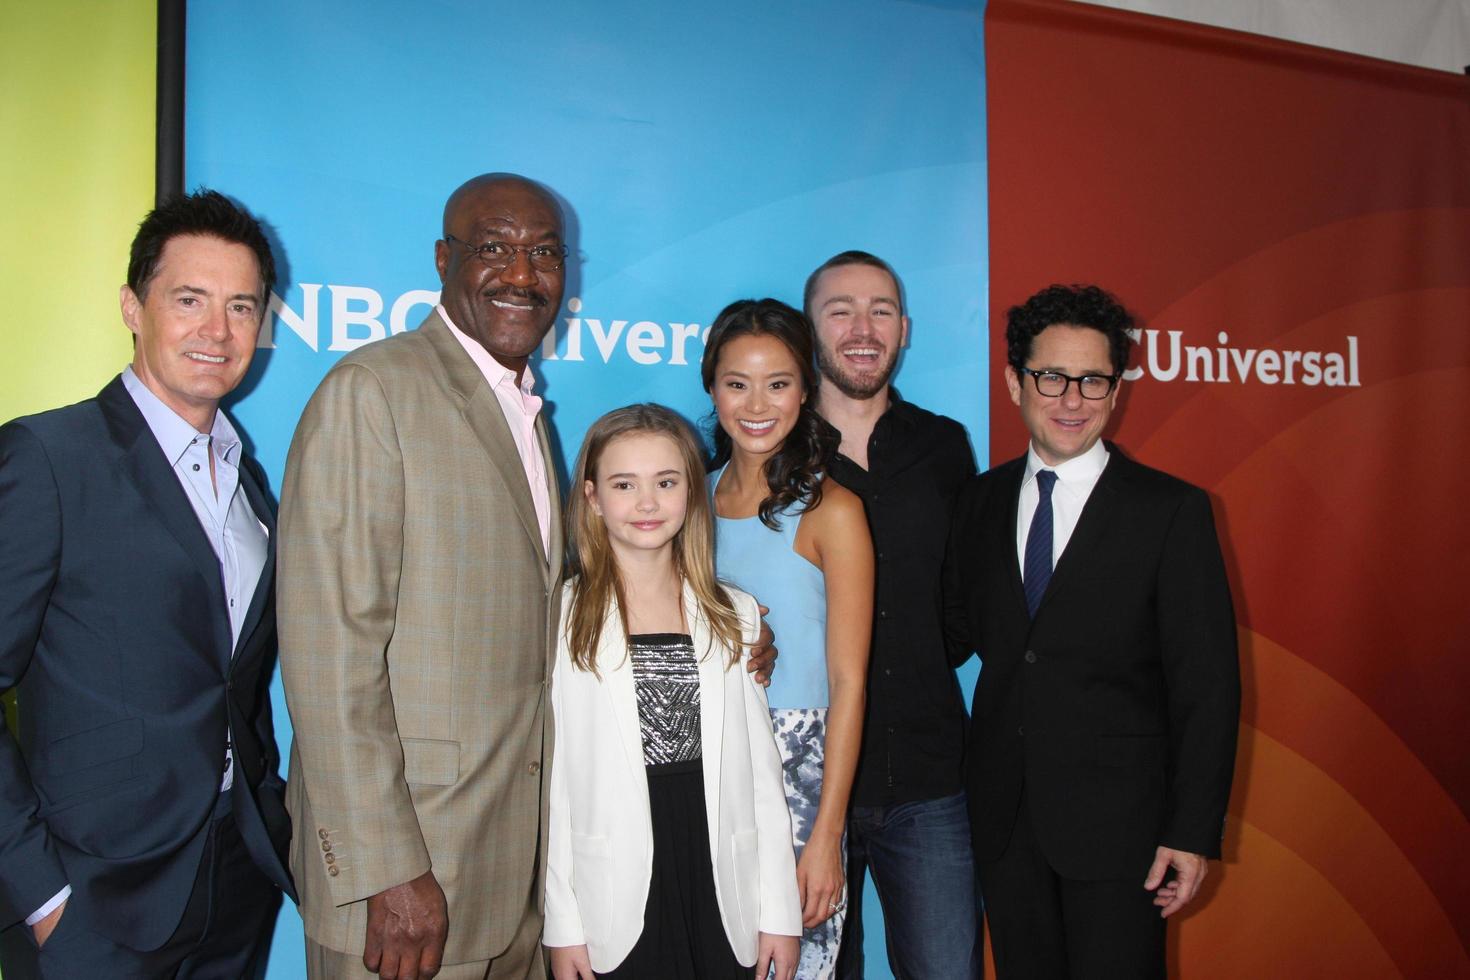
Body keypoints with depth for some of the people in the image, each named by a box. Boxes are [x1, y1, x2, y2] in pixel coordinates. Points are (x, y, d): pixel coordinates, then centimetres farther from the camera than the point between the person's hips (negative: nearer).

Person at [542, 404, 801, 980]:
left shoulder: (735, 617, 5)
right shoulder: (560, 619, -4)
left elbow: (761, 771, 5)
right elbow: (548, 780, -3)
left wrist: (779, 912, 4)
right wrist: (562, 924, -4)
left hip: (722, 903, 2)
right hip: (612, 911, -2)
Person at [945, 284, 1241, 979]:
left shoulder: (1172, 511, -6)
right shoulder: (980, 502, 6)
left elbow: (1206, 685, -7)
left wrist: (1193, 831, -10)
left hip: (1117, 818, -3)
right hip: (1003, 816, 4)